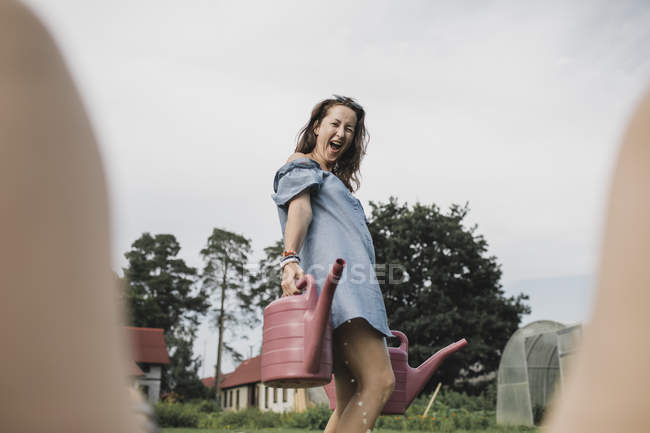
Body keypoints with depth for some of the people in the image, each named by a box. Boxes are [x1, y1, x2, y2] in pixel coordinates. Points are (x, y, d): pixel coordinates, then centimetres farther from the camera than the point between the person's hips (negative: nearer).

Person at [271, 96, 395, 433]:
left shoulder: (333, 181, 37)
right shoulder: (300, 165, 12)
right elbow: (299, 209, -9)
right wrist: (290, 260, -26)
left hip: (351, 287, 10)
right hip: (333, 278, -10)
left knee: (351, 402, 2)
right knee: (379, 381, -24)